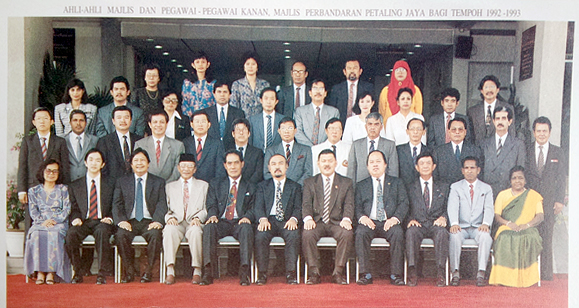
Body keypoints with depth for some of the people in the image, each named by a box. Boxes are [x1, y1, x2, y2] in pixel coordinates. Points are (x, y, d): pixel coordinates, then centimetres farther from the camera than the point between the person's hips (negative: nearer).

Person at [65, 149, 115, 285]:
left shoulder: (110, 184, 16)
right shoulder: (75, 186, 18)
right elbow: (73, 208, 15)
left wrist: (109, 219, -7)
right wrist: (75, 219, -7)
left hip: (102, 222, -1)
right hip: (83, 222, 1)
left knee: (102, 232, -37)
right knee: (71, 234, -32)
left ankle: (102, 274, -30)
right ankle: (78, 272, -16)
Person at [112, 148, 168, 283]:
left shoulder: (159, 182, 14)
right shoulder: (122, 182, 17)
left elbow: (162, 204, 2)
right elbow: (116, 205, 6)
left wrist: (157, 221, -18)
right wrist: (121, 221, -14)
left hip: (149, 222, -1)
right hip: (130, 221, 1)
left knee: (156, 234, -33)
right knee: (121, 235, -31)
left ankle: (148, 270, -18)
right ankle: (128, 270, -14)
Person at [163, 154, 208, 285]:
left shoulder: (203, 185, 21)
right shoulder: (170, 186, 24)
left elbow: (206, 209, 10)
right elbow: (166, 208, 14)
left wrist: (197, 218, -11)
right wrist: (170, 217, -9)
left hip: (194, 223, -1)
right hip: (177, 222, 1)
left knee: (196, 231, -37)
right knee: (169, 230, -35)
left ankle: (197, 271, -31)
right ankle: (170, 271, -37)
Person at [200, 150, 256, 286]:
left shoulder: (250, 187, 20)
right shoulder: (215, 184, 21)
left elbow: (252, 208, 10)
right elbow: (212, 205, 10)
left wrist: (247, 217, -14)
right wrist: (212, 215, -14)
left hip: (239, 223, 0)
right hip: (221, 222, 1)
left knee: (247, 228, -36)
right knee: (209, 227, -33)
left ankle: (244, 273, -36)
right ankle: (208, 272, -35)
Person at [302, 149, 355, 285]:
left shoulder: (347, 183, 14)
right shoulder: (309, 183, 15)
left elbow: (349, 205, 2)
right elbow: (306, 204, 2)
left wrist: (346, 219, -20)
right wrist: (308, 218, -20)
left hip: (337, 222, 0)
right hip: (317, 222, 0)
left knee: (347, 234, -32)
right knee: (307, 234, -31)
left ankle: (338, 272, -21)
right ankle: (314, 272, -20)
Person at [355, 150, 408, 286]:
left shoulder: (397, 183, 18)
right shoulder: (361, 185, 20)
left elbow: (403, 203, 6)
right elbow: (357, 206, 10)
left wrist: (395, 218, -13)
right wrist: (362, 217, -13)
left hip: (389, 223, 0)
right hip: (369, 222, 1)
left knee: (398, 233, -33)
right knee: (361, 232, -32)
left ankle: (396, 274, -25)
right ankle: (365, 274, -27)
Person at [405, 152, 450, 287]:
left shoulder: (444, 187, 21)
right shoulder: (410, 188, 18)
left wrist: (443, 218, -9)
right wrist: (411, 220, -11)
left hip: (436, 225, 0)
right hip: (418, 225, 0)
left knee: (441, 232, -35)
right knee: (411, 231, -35)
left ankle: (440, 273, -35)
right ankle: (412, 271, -36)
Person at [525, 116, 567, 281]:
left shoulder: (558, 153, 9)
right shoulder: (526, 152, 7)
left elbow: (562, 179, 8)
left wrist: (560, 200, 0)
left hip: (549, 201, 0)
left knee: (547, 236, 1)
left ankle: (546, 273, 7)